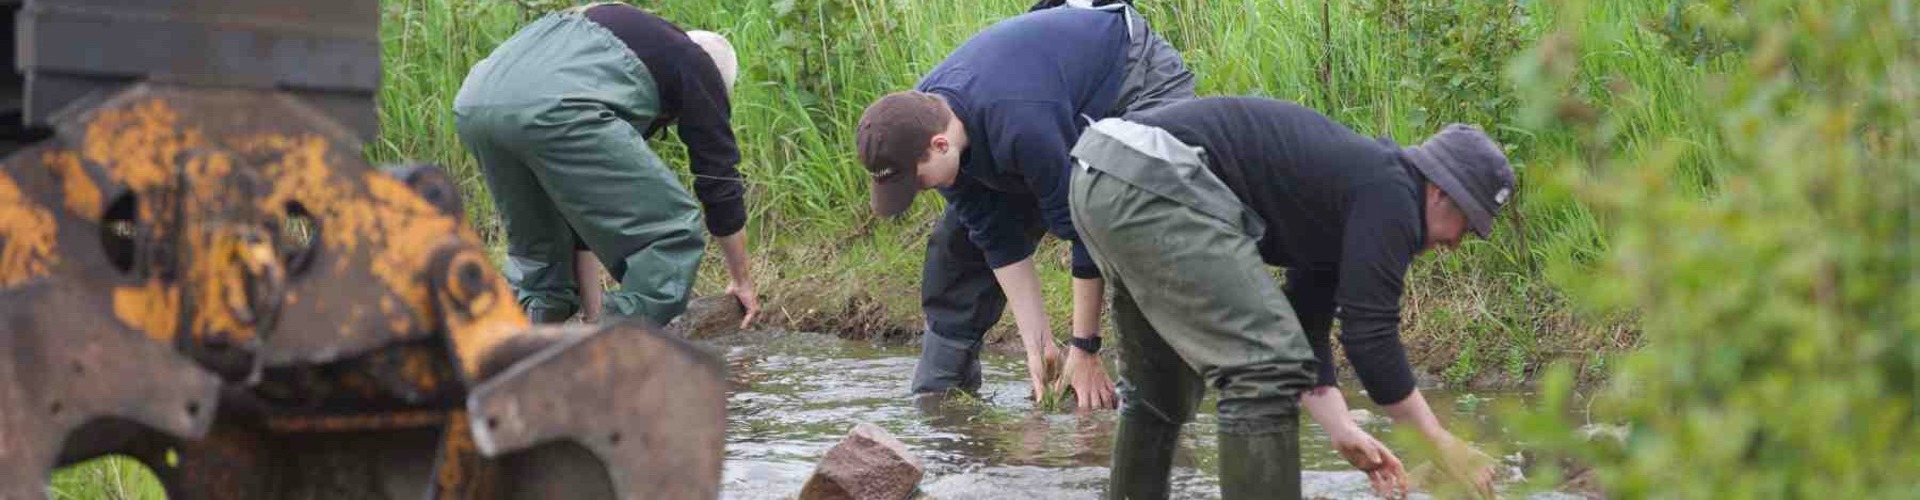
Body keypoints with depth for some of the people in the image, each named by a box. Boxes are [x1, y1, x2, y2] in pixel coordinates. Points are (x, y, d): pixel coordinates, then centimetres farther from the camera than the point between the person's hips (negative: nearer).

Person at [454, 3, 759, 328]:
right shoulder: (698, 66, 26)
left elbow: (578, 200, 43)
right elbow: (720, 182, 28)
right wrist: (742, 280, 40)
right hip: (553, 107, -7)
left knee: (538, 252, 29)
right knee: (672, 232, 5)